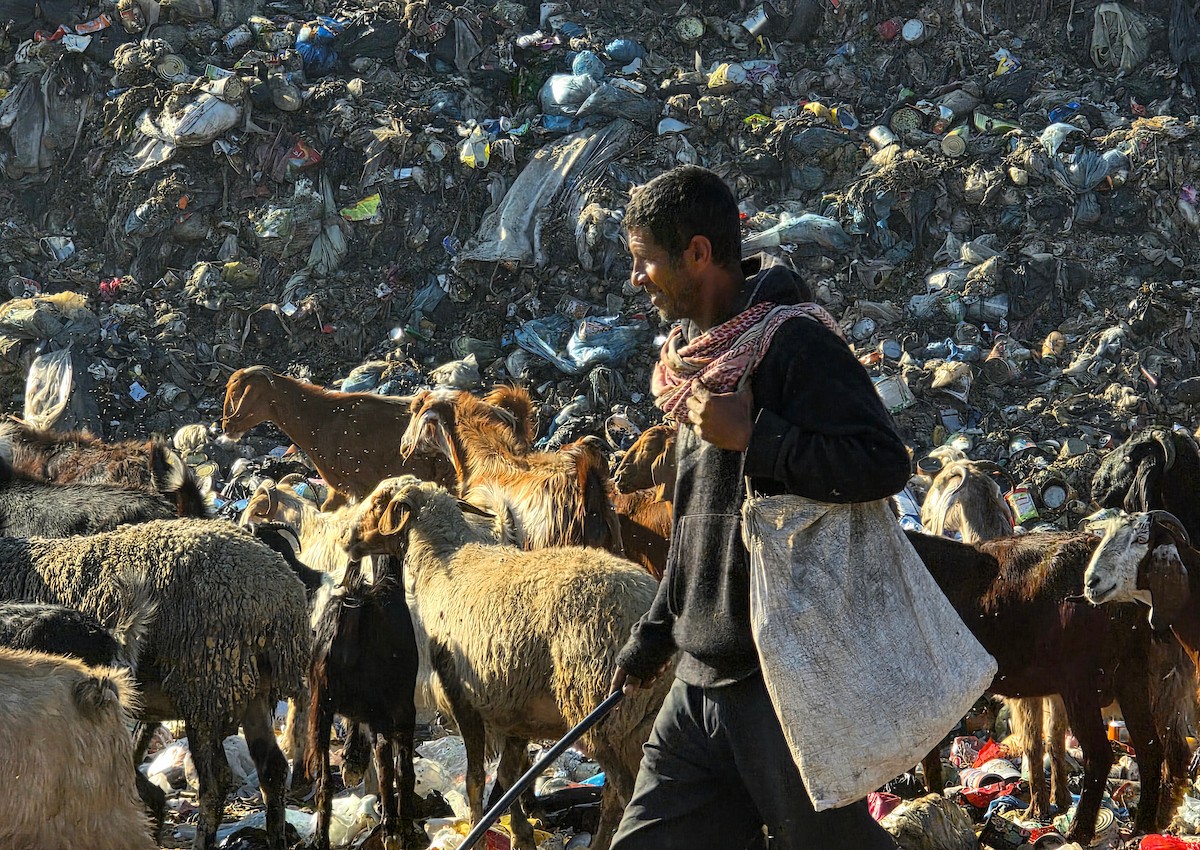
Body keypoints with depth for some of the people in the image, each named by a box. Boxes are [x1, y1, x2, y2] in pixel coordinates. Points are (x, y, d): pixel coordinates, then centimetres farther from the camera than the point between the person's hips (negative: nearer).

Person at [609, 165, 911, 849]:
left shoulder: (794, 342, -13)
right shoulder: (700, 353, 16)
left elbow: (885, 464, -24)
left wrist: (751, 436, -22)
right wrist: (655, 636, 28)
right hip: (700, 679, 9)